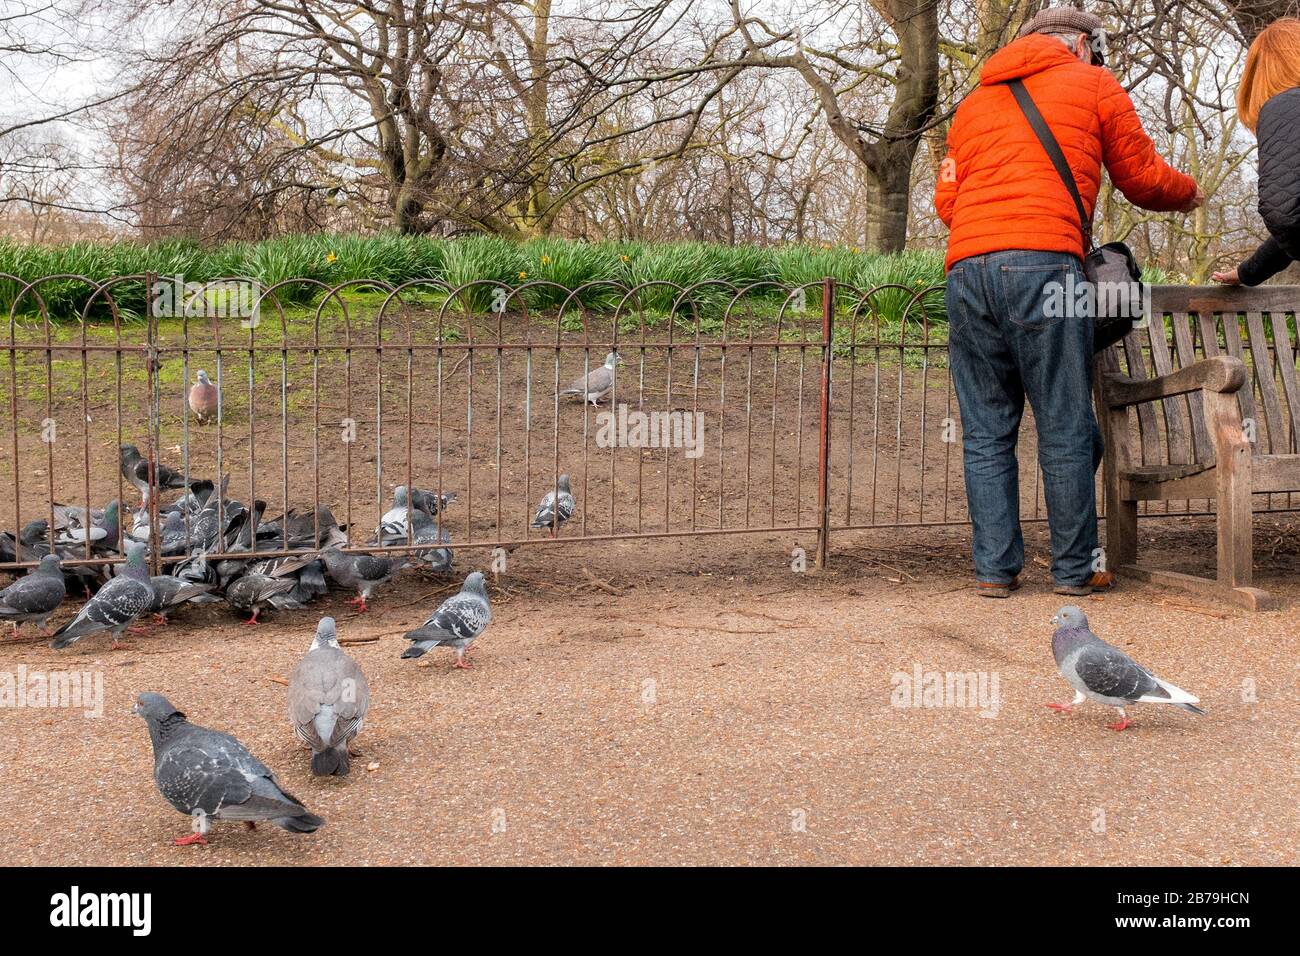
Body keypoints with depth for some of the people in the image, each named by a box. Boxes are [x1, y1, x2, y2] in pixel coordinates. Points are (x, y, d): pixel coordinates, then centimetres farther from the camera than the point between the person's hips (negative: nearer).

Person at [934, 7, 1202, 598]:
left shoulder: (974, 102, 27)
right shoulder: (1093, 83, 16)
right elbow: (1142, 178, 19)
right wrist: (1188, 195, 38)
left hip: (966, 267, 4)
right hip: (1044, 265, -4)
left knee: (986, 433, 7)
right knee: (1066, 430, 2)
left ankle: (994, 569, 6)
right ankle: (1076, 570, 8)